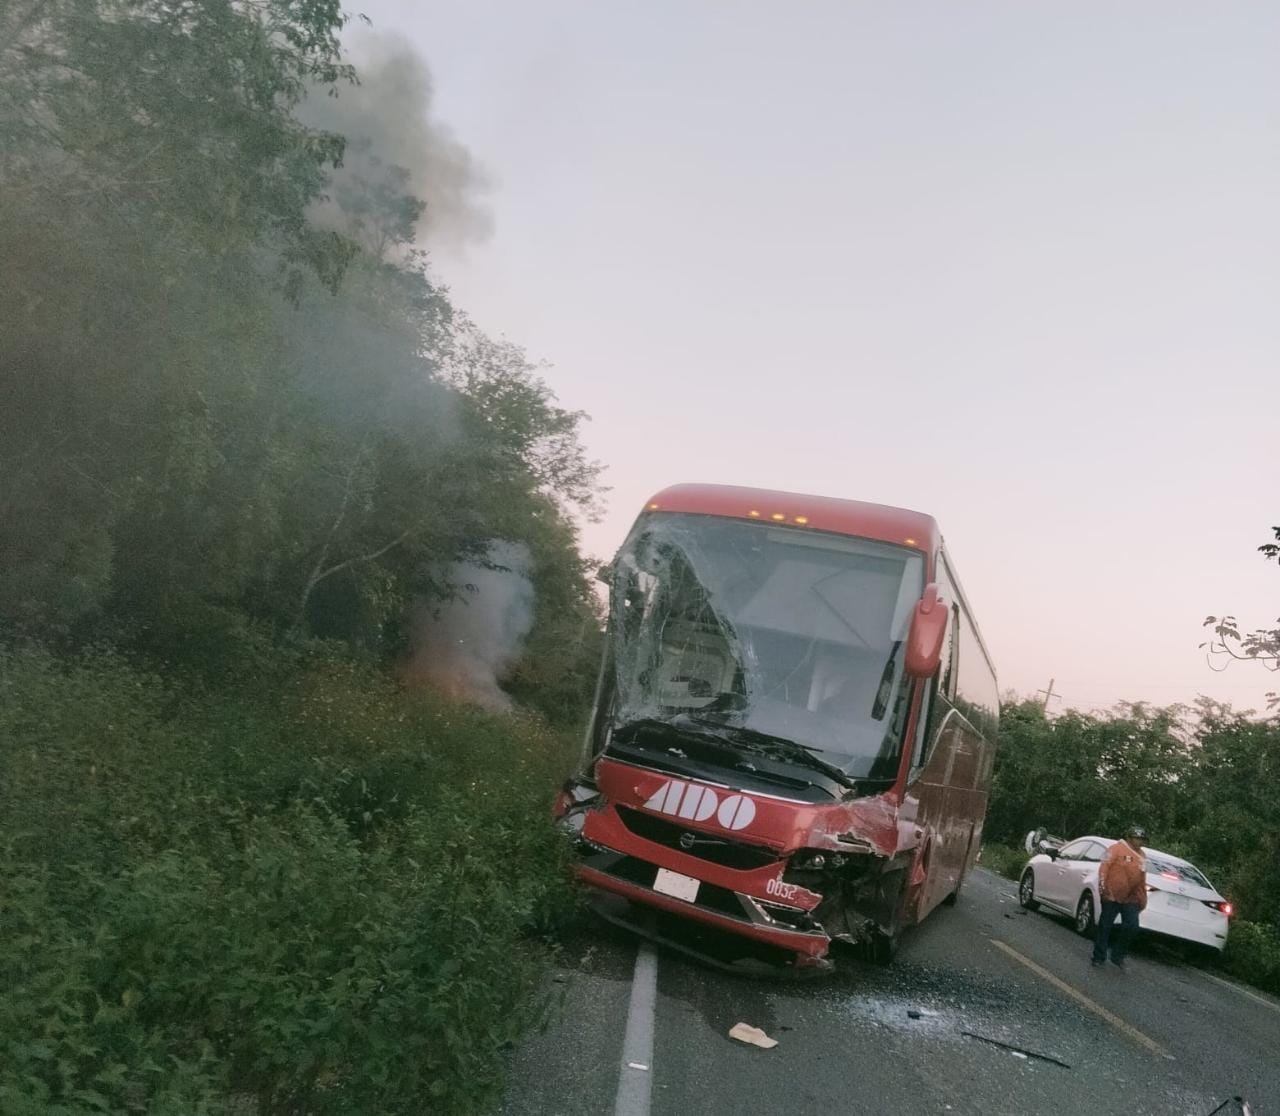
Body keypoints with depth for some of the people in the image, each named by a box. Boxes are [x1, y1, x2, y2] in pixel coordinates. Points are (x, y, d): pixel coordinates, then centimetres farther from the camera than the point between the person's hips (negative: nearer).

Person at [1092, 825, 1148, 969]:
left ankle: (1117, 956, 10)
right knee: (1105, 927, 2)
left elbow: (1142, 879, 19)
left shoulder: (1141, 856, 14)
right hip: (1112, 896, -5)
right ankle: (1099, 957, 12)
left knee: (1131, 927, -7)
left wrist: (1143, 899, 18)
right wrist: (1102, 884, -18)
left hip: (1131, 899, 5)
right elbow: (1104, 867, -11)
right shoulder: (1117, 848, -7)